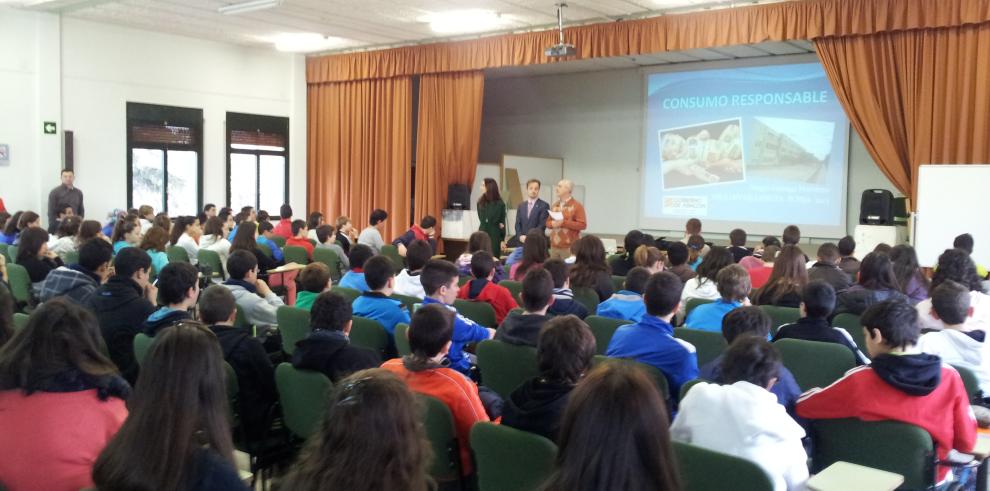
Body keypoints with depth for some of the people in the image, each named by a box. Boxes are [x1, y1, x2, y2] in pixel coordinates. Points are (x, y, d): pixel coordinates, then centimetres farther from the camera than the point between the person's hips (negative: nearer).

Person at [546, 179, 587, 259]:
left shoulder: (577, 206, -5)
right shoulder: (554, 205, 15)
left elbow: (583, 225, -12)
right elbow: (548, 222, 21)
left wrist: (564, 223, -18)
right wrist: (552, 224, -5)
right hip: (554, 246, 6)